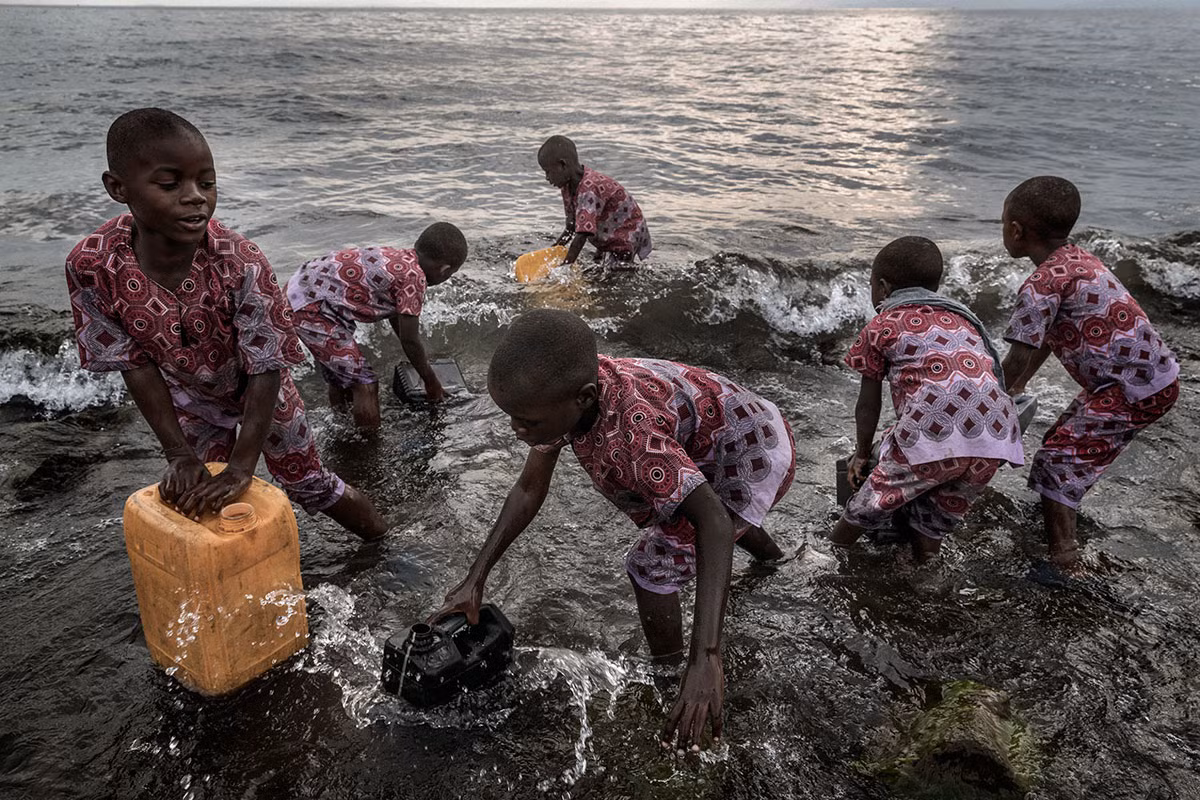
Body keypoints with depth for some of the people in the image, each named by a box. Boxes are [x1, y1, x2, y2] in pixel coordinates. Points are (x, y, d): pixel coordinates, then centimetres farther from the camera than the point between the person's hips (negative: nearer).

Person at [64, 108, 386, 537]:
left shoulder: (242, 263, -37)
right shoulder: (91, 265, -28)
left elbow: (266, 370, -30)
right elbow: (135, 363, -18)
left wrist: (242, 465, -32)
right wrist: (178, 454, -19)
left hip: (258, 394, -2)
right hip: (189, 402, 2)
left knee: (309, 483, 13)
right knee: (199, 504, 12)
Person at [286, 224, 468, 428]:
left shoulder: (397, 258, 11)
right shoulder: (414, 276, -15)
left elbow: (396, 315, 27)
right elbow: (410, 340, -10)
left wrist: (420, 361, 39)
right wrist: (431, 381, 5)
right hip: (311, 307, -10)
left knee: (340, 376, 24)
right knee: (365, 384, -3)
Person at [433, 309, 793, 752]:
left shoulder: (630, 436, -43)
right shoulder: (564, 391, -20)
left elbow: (713, 521, -47)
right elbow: (528, 489, -11)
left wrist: (705, 658, -53)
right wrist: (474, 579, -14)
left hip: (753, 460, -8)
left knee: (651, 566, -15)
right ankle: (769, 554, 64)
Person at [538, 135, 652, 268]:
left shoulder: (589, 189, -34)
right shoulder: (568, 185, -4)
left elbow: (582, 235, -38)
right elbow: (572, 226, 6)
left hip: (625, 236, -10)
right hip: (608, 240, 10)